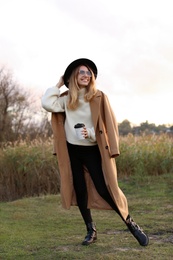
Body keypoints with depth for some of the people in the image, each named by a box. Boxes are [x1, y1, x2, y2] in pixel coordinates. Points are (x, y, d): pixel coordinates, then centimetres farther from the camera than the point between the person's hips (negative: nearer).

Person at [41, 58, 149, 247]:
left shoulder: (99, 97, -6)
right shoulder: (66, 99, 3)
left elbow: (108, 124, -6)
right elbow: (47, 103, -11)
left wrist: (91, 133, -21)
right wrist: (59, 84, -2)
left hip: (93, 150, -3)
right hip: (72, 150, 4)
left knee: (104, 189, -9)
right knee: (79, 190, 6)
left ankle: (131, 224, 5)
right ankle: (91, 230, 19)